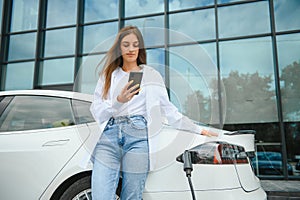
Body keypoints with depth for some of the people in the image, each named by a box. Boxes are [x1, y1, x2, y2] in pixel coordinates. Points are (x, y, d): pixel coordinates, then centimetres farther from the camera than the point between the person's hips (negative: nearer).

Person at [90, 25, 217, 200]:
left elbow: (168, 108, 17)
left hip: (138, 135, -1)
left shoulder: (151, 75, 15)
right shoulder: (108, 75, 18)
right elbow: (97, 113, 9)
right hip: (109, 135, 2)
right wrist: (118, 101, -10)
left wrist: (197, 129, 17)